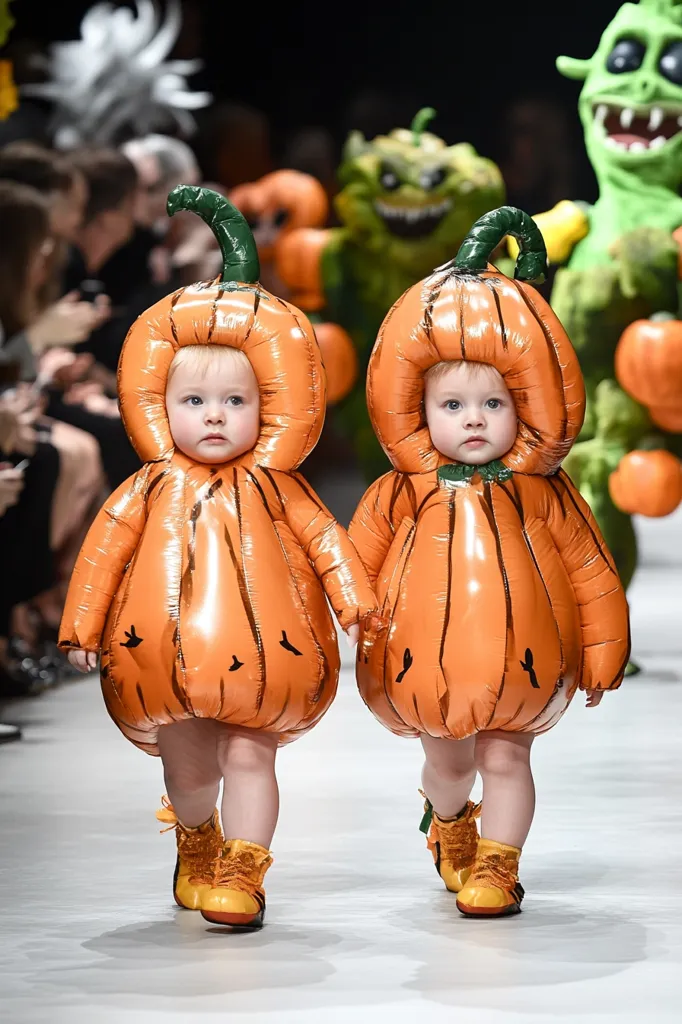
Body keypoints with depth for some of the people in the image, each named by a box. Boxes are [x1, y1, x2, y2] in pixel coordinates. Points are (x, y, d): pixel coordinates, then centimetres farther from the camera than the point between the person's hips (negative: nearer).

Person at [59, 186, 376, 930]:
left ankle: (241, 874, 5)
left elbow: (325, 540, 0)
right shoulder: (151, 489, -1)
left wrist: (354, 604, -6)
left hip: (258, 657, -1)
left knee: (249, 756, -4)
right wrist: (82, 628, -1)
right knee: (187, 766, 14)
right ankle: (197, 845, 42)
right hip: (168, 660, 1)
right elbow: (104, 551, 1)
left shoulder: (275, 486, -1)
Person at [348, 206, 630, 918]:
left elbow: (590, 575, 0)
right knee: (447, 759, 19)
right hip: (427, 665, 2)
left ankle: (496, 864, 17)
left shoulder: (543, 494, -5)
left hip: (520, 664, -2)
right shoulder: (399, 495, -5)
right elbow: (353, 570, 4)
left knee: (505, 756, 1)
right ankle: (449, 823, 50)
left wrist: (601, 655, 2)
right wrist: (347, 635, 3)